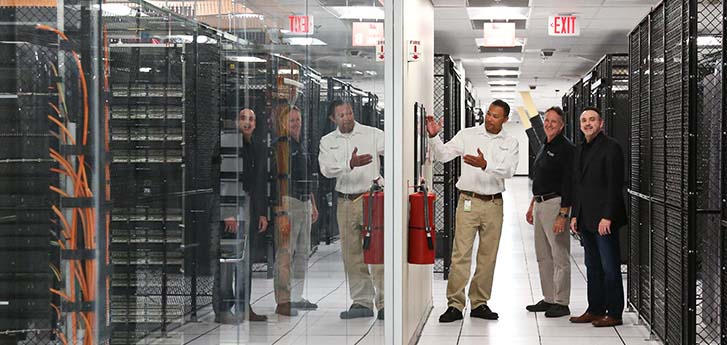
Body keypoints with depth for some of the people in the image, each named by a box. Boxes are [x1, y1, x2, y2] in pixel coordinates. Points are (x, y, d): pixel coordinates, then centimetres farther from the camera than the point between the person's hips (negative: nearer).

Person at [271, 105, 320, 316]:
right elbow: (277, 181, -17)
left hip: (304, 203, 9)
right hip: (288, 203, -9)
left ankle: (297, 298, 19)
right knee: (285, 253, -9)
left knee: (303, 252, 12)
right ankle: (282, 302, -8)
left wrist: (313, 205, 24)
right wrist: (281, 214, -23)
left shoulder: (300, 147, 18)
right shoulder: (281, 146, -11)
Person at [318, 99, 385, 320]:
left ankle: (383, 303, -6)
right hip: (345, 202, 4)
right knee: (352, 255, 8)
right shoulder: (328, 141, 9)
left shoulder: (372, 134, 2)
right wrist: (350, 164, -23)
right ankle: (362, 302, 16)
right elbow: (326, 169, -7)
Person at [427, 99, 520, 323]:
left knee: (488, 256, 8)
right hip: (469, 201, -2)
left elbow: (508, 170, -10)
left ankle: (479, 303, 18)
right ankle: (455, 305, -4)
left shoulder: (510, 143, 6)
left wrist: (485, 165, -26)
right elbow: (443, 155, -3)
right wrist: (434, 137, -21)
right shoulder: (468, 135, 2)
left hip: (494, 204, 2)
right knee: (461, 254, -7)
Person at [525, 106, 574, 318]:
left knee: (560, 255, -6)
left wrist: (563, 215, -21)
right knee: (543, 256, 13)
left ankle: (561, 303, -2)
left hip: (555, 204, -10)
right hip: (540, 204, 10)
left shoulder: (566, 149, -11)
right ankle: (549, 299, 20)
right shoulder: (545, 147, 17)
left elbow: (568, 184, -16)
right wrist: (532, 206, 22)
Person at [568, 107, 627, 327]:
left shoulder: (610, 148, -9)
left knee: (610, 267, -3)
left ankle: (614, 313, 2)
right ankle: (595, 310, 17)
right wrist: (575, 215, 14)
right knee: (593, 266, 11)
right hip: (586, 219, 8)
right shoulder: (580, 150, 17)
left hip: (604, 219, -8)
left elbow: (615, 185, -14)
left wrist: (607, 217, -19)